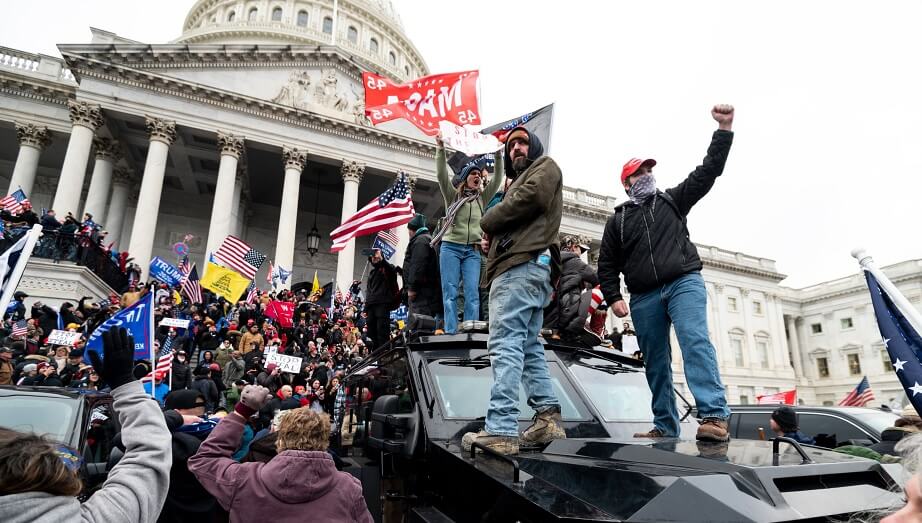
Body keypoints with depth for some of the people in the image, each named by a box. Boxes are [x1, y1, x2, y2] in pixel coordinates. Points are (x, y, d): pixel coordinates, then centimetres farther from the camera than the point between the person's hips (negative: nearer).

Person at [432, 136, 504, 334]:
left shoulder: (482, 198, 15)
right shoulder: (453, 195, 8)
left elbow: (497, 179, 7)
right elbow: (441, 174, -5)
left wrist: (498, 156, -2)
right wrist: (440, 149, -14)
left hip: (473, 251, 2)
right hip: (451, 247, -2)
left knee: (472, 292, -6)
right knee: (450, 292, -5)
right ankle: (451, 333, -5)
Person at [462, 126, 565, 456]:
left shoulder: (545, 167, 10)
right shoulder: (520, 181, 37)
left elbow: (527, 199, -11)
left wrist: (488, 222, 1)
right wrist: (492, 239, 7)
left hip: (523, 266, -11)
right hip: (526, 267, 11)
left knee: (505, 344, -19)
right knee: (528, 346, 7)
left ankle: (501, 430, -24)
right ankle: (548, 418, 5)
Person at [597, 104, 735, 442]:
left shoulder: (672, 200, 17)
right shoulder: (617, 221, 17)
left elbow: (707, 172, 8)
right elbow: (607, 265, 14)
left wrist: (724, 129, -1)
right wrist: (613, 298, 0)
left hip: (684, 282, -2)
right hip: (644, 298, 2)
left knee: (696, 342, -22)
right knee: (656, 363, 4)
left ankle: (715, 417, -29)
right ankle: (665, 427, 11)